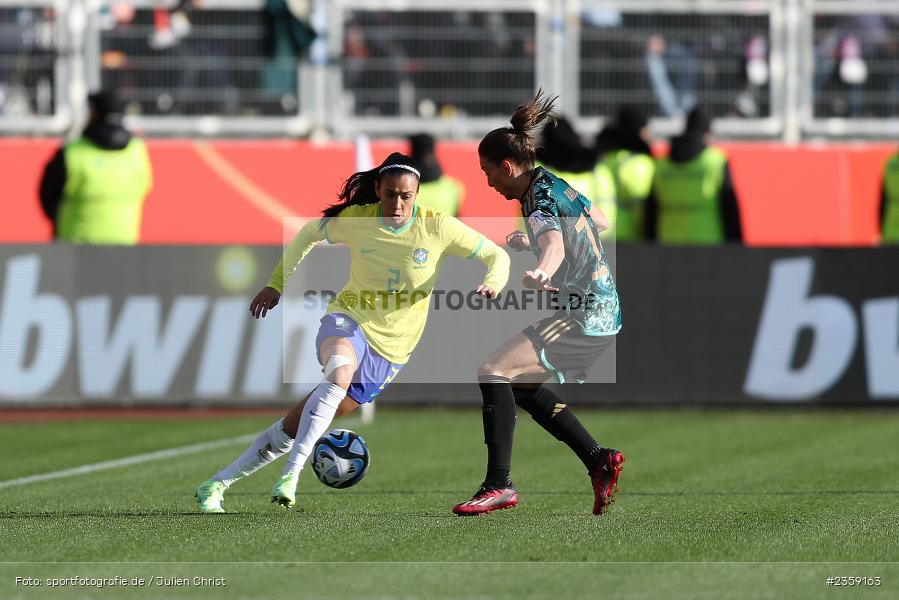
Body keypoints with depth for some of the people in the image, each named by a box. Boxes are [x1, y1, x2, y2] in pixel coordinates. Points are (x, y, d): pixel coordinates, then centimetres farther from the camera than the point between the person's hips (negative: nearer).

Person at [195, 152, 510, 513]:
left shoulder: (436, 227, -9)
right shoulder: (355, 220, -7)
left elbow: (496, 255, -2)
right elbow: (309, 234, 14)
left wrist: (493, 282, -23)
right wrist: (277, 284, 13)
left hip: (389, 351, 1)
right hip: (348, 321, -1)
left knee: (295, 426, -1)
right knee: (340, 372, -40)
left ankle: (216, 486, 8)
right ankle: (291, 472, -38)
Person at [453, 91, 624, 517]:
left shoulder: (539, 202, -17)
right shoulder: (556, 185, 12)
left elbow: (555, 247, -39)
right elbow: (601, 222, 29)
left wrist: (541, 272, -62)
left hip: (585, 315, -11)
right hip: (601, 310, 11)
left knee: (494, 371, -19)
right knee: (522, 385, 21)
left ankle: (500, 485, -22)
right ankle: (599, 461, 20)